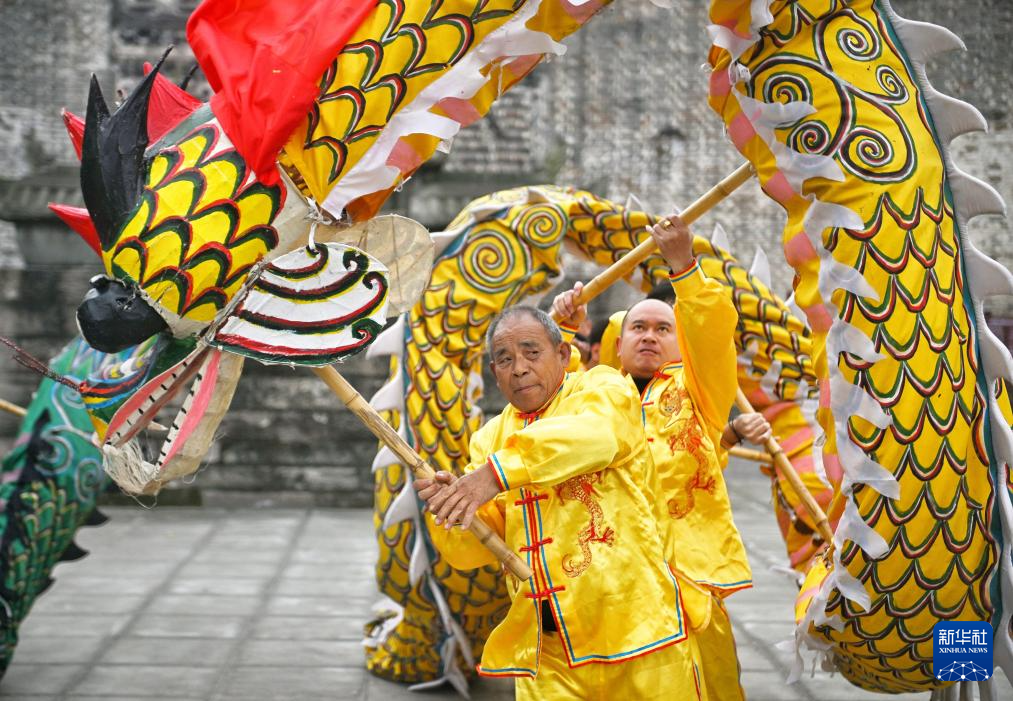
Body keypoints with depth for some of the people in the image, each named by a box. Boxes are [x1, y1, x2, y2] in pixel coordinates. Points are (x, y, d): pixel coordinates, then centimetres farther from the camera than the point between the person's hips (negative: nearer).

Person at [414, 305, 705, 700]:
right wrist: (449, 507, -15)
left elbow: (593, 434, -24)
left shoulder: (604, 386, 0)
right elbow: (478, 547, 6)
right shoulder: (489, 440, 13)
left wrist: (498, 473, -34)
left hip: (632, 623, -3)